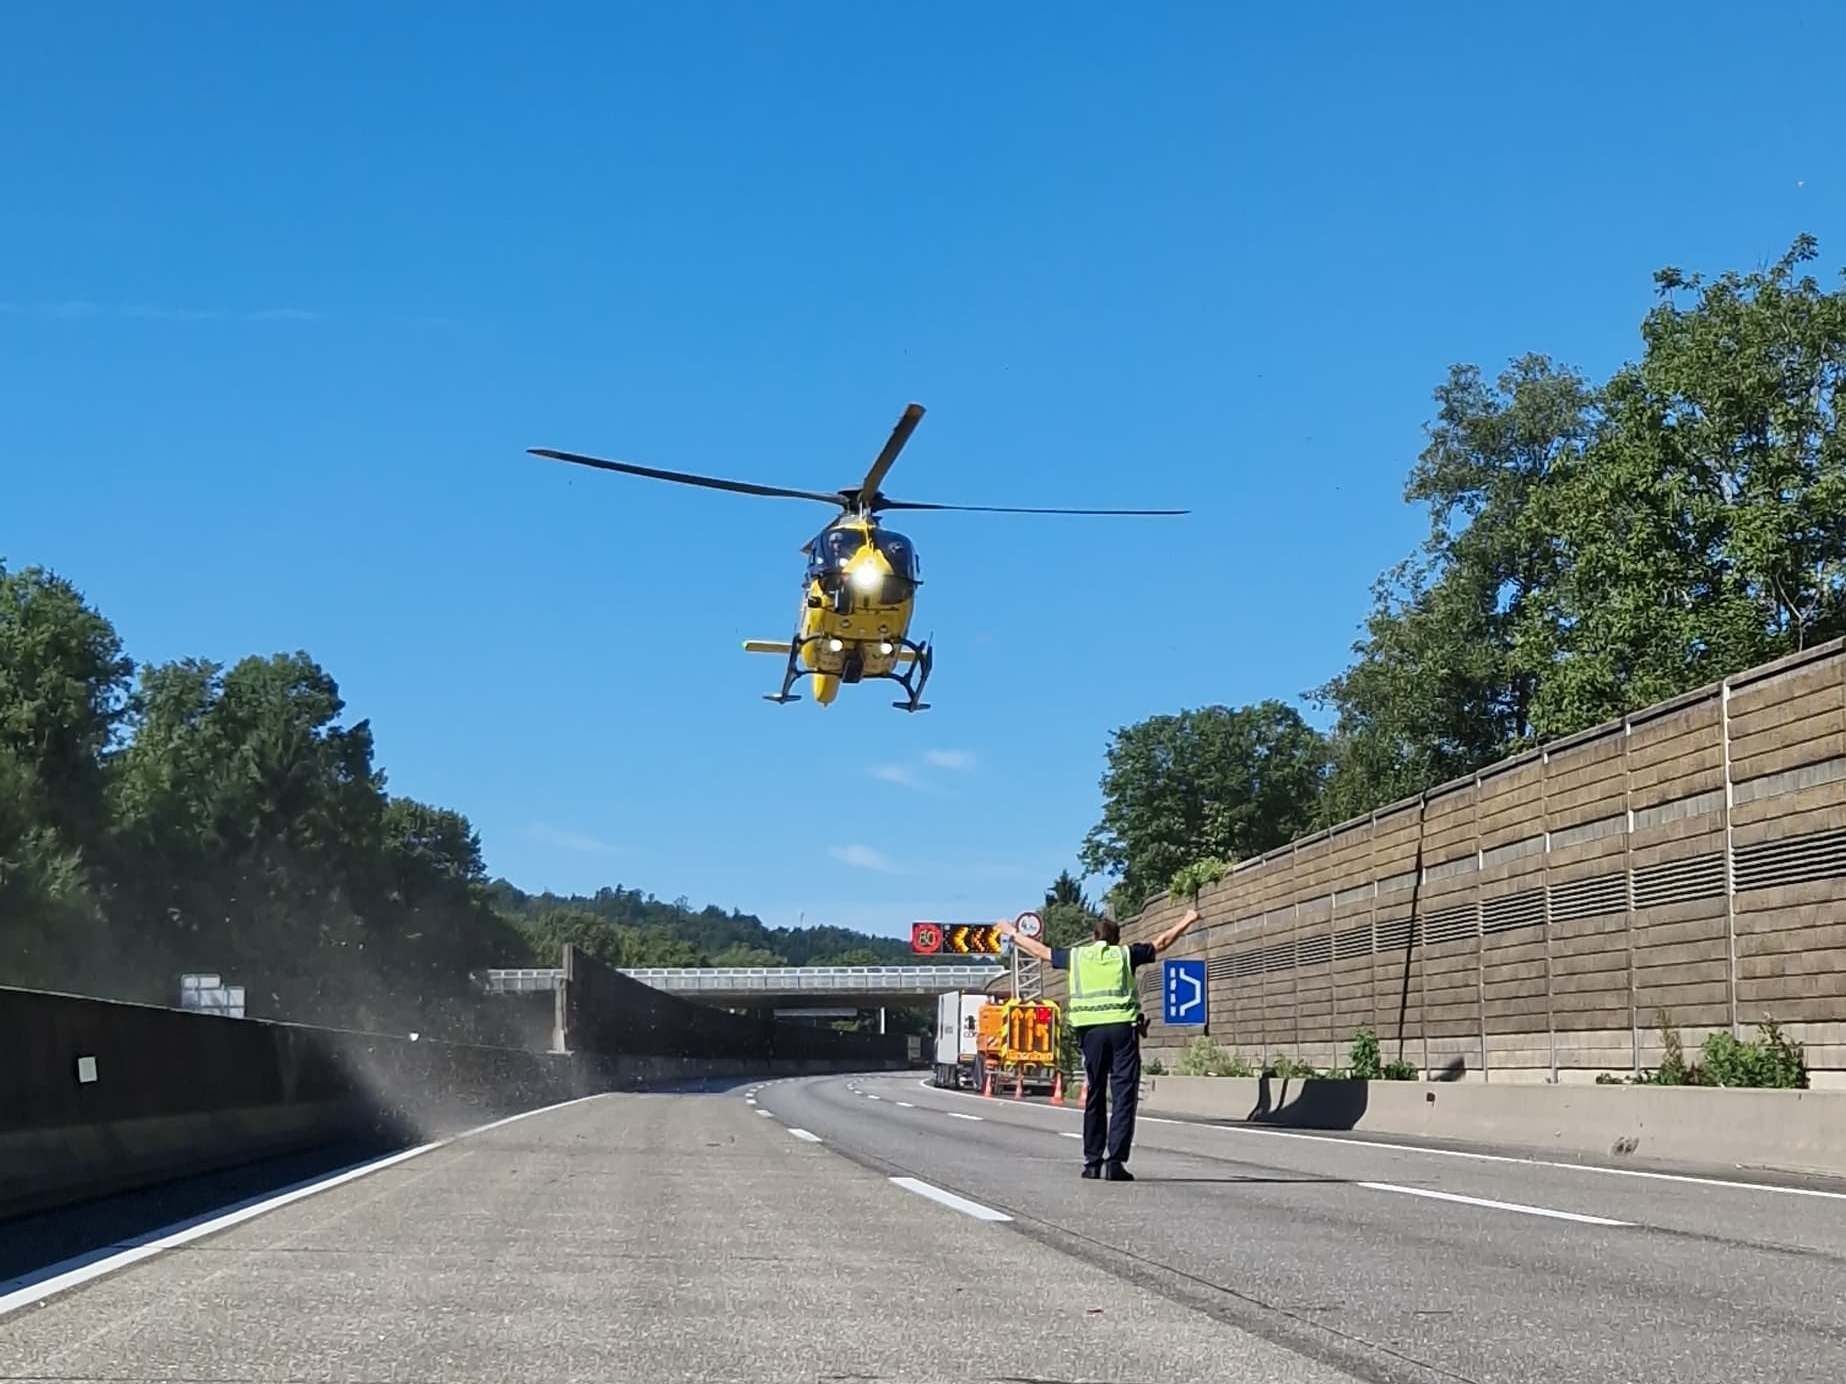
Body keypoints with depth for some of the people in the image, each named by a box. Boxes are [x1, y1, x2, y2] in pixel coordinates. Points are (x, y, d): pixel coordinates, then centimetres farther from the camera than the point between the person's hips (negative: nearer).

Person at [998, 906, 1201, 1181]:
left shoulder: (1076, 956, 14)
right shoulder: (1125, 954, 10)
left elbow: (1040, 950, 27)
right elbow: (1161, 942, 22)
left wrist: (1012, 934, 43)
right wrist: (1187, 921, 37)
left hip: (1091, 1030, 2)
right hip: (1123, 1027, -2)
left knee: (1094, 1096, 12)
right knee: (1123, 1096, -4)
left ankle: (1093, 1161, 15)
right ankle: (1115, 1161, -13)